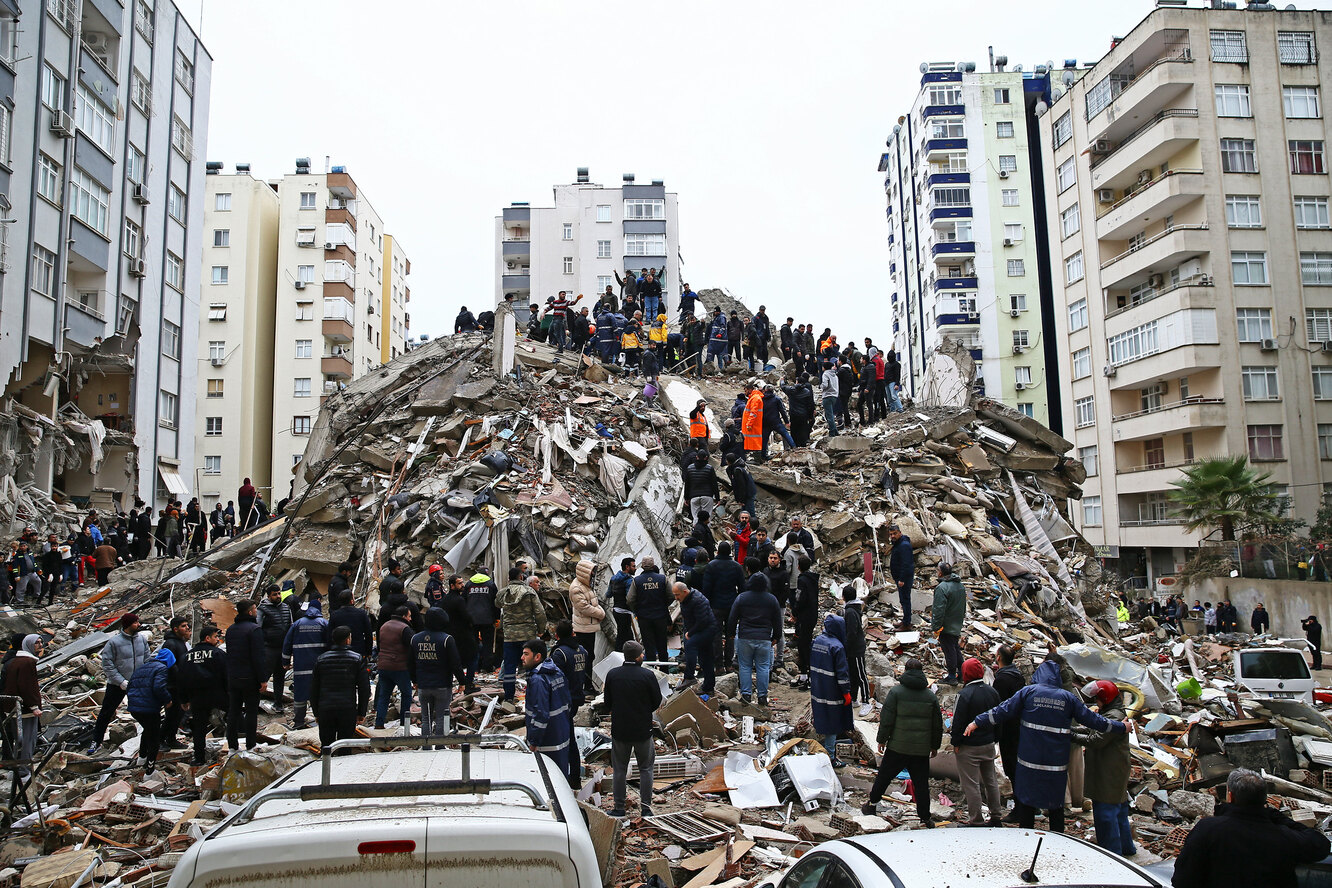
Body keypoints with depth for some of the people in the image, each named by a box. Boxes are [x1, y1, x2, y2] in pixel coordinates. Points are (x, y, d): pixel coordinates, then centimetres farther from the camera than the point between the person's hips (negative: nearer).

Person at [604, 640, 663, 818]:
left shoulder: (612, 675, -6)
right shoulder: (647, 675, -14)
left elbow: (608, 703, 1)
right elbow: (657, 701, -5)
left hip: (619, 729, 2)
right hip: (643, 730, -2)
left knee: (619, 770, 13)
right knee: (645, 769, 12)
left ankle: (619, 808, 17)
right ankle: (645, 807, 13)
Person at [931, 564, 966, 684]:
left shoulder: (942, 588, -24)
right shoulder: (960, 585, 5)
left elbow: (939, 610, -24)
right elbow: (963, 606, 17)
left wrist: (936, 628, -18)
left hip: (946, 626, -8)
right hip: (957, 625, 8)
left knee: (949, 650, 2)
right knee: (956, 648, 21)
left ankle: (952, 676, 11)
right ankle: (961, 671, 30)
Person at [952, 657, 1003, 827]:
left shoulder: (965, 694, -19)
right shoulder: (992, 692, 3)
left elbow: (958, 721, -17)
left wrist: (956, 743, -8)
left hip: (969, 747, -7)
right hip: (989, 744, 7)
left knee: (971, 784, 0)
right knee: (991, 780, 19)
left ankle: (976, 821, 5)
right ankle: (996, 817, 27)